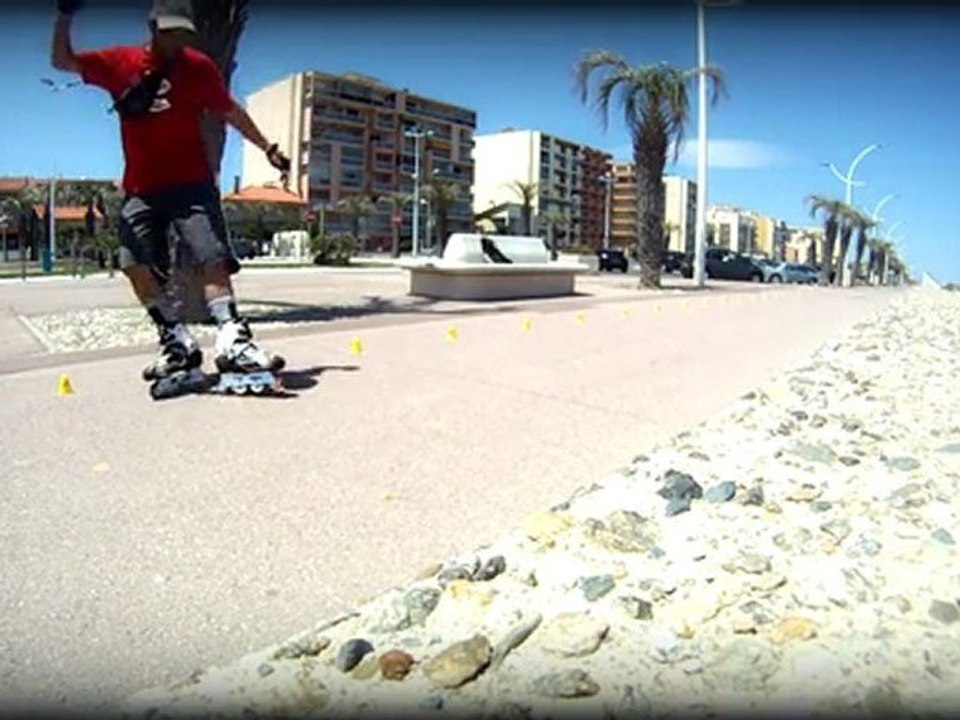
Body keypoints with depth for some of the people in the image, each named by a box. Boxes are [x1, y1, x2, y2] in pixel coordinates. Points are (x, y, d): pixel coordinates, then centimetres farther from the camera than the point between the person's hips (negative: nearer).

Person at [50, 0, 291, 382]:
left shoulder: (198, 67, 4)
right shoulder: (119, 62, 9)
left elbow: (230, 111, 11)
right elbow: (62, 60, 16)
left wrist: (267, 148, 10)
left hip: (192, 183, -3)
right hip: (141, 190, 3)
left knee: (213, 258, -14)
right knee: (136, 266, -6)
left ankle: (231, 342, -20)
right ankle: (178, 343, 2)